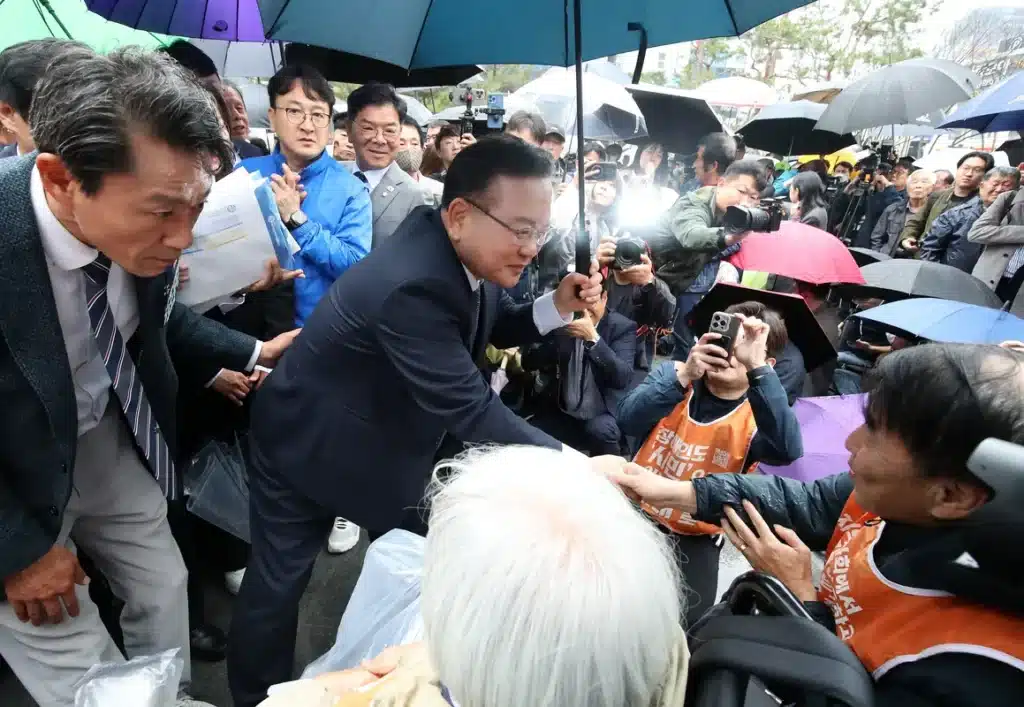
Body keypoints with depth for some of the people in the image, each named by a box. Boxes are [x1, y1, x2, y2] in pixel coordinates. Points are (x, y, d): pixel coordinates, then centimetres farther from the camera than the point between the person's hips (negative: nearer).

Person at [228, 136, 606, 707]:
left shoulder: (467, 253, -12)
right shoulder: (413, 285, -39)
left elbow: (497, 327, 4)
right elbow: (473, 412, -39)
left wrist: (559, 307, -14)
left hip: (390, 439, 9)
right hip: (308, 444, -8)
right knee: (279, 582, 9)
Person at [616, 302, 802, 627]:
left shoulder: (758, 416, -7)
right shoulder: (674, 373, -2)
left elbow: (787, 451, -31)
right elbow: (628, 421, -21)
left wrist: (756, 367, -38)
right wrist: (684, 376, -35)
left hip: (694, 539, 0)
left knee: (684, 623, -15)